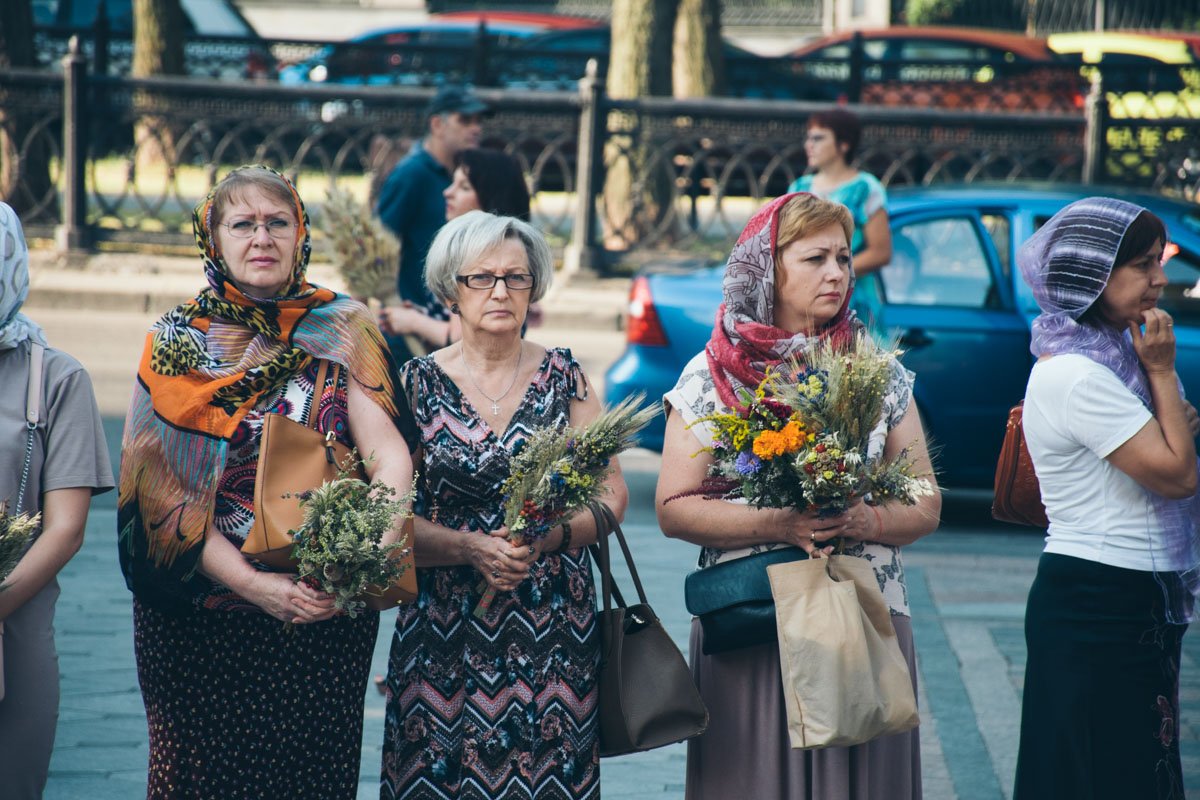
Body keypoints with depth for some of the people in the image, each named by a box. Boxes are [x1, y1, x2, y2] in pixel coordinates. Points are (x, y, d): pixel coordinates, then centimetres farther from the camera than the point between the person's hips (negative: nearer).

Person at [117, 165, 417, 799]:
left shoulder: (341, 330, 2)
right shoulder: (176, 341, 0)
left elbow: (389, 453, -8)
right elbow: (161, 490, -7)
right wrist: (252, 583, -20)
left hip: (325, 618, 1)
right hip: (198, 616, 0)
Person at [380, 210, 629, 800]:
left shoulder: (563, 376, 6)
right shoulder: (418, 384, 3)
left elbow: (612, 497, 4)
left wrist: (546, 538, -14)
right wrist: (473, 547, -17)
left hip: (553, 630, 1)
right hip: (444, 631, 0)